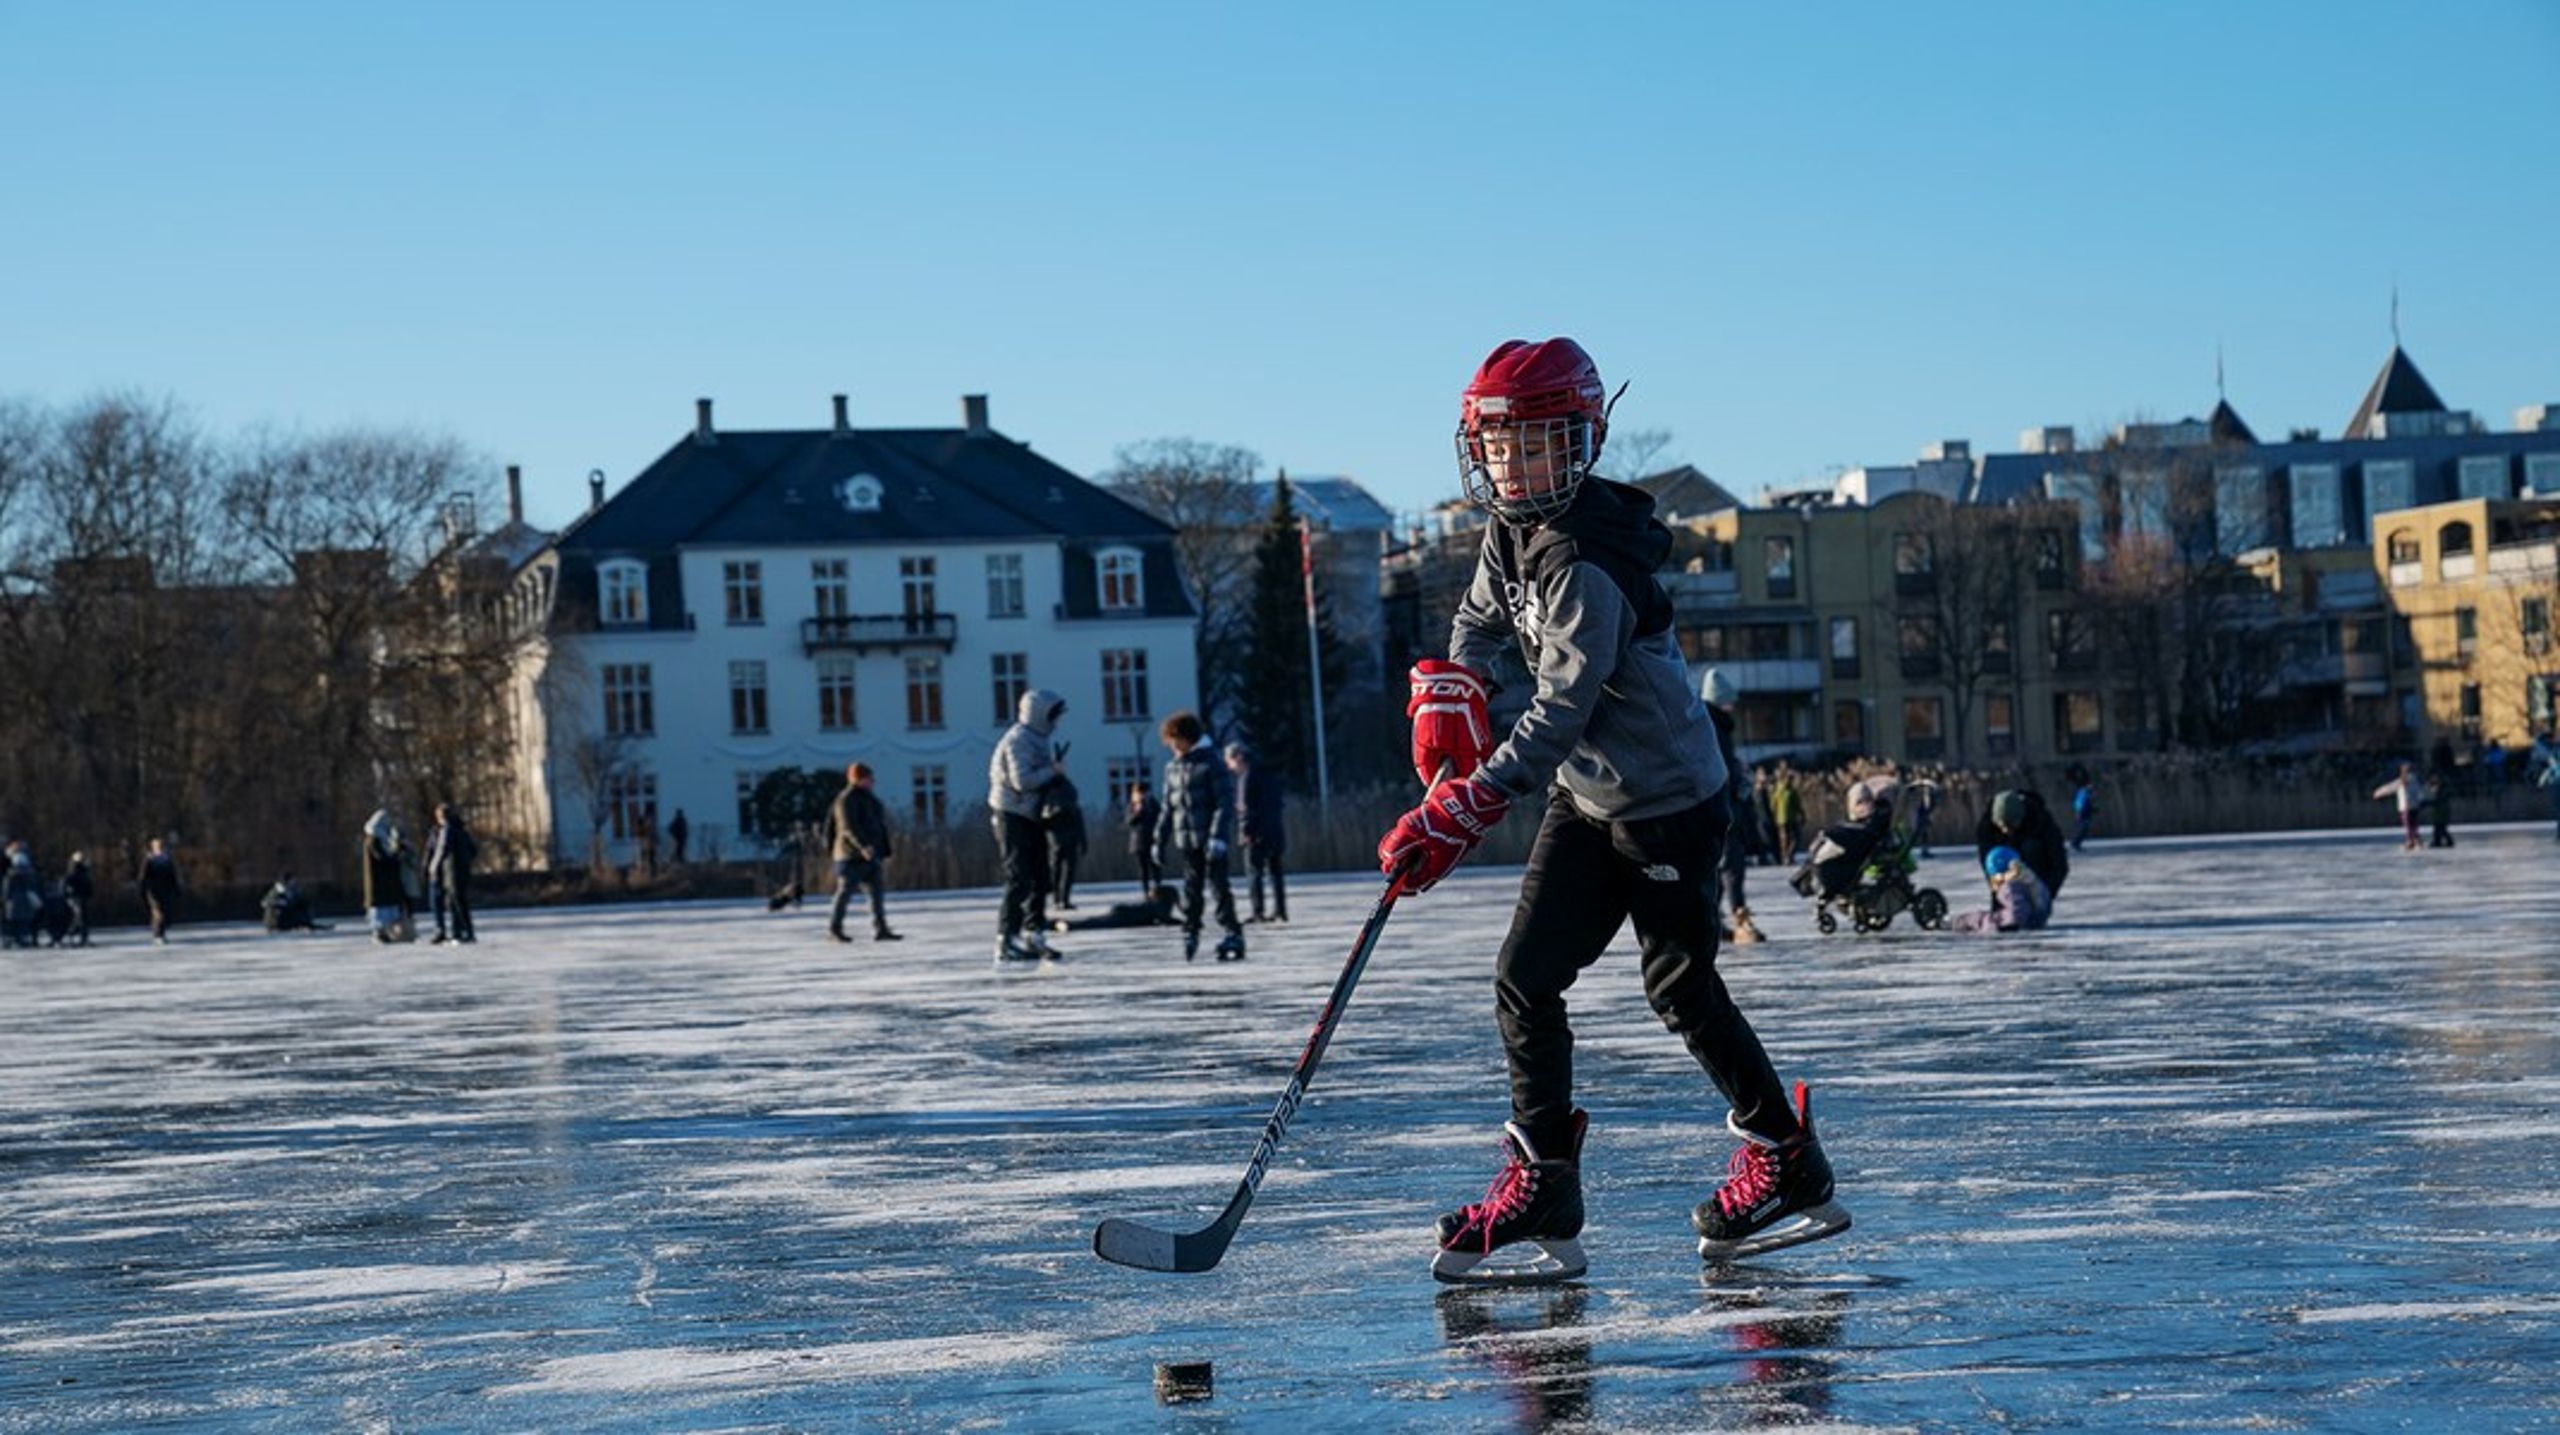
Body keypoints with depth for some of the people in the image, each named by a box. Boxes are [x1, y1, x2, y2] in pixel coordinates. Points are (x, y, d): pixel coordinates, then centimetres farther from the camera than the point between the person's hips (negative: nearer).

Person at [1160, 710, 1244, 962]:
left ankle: (1232, 935, -5)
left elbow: (1225, 802, -11)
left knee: (1218, 885, -7)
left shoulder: (1209, 763, -7)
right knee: (1190, 888, 8)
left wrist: (1218, 837, -20)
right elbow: (1168, 807, 17)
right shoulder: (1172, 767, 11)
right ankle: (1190, 934, 18)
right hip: (1186, 841, 5)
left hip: (1211, 839, -5)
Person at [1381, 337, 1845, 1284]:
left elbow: (1557, 716, -31)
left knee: (1682, 991, 2)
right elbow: (1484, 623, 19)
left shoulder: (1588, 567, -27)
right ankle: (1543, 1193, 3)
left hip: (1667, 805, -8)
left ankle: (1789, 1165, 21)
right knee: (1525, 978, -1)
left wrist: (1460, 813, -36)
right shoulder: (1512, 532, 2)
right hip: (1585, 797, 9)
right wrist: (1451, 690, -2)